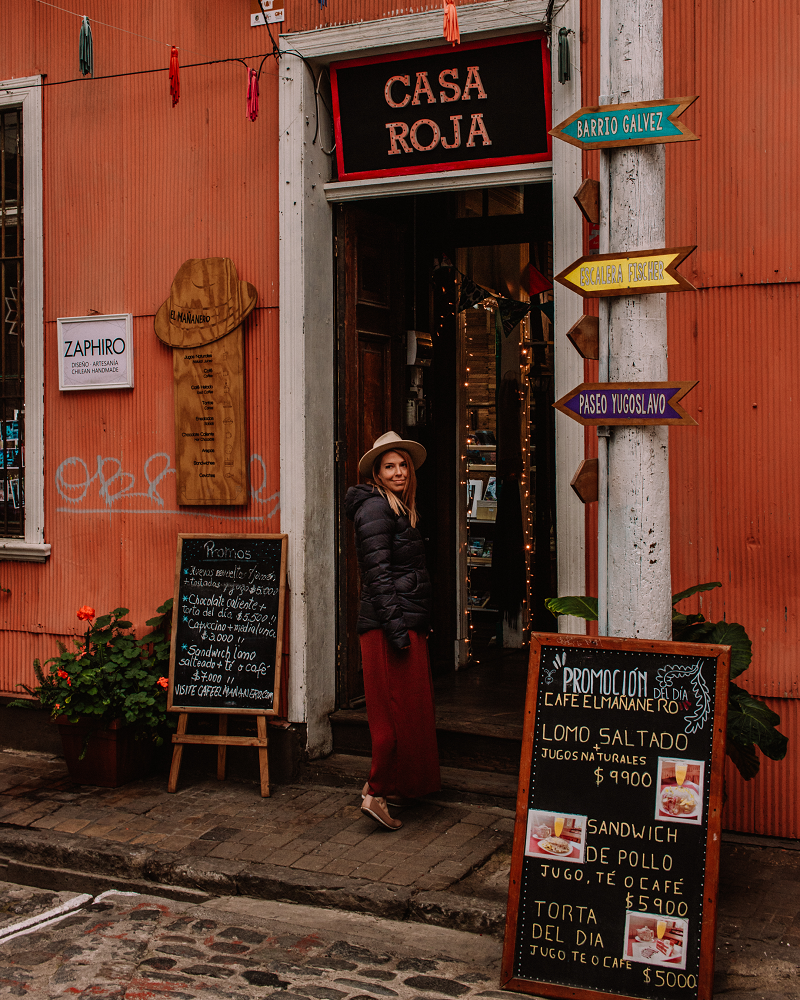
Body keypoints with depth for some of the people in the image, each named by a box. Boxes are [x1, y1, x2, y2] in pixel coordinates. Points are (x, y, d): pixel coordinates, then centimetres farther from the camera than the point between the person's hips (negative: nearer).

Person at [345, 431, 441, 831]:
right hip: (390, 624, -10)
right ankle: (376, 793, -2)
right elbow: (378, 572, -18)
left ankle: (392, 787, 23)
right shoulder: (374, 507, -10)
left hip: (408, 624, 10)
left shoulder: (400, 509, 20)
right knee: (400, 711, -8)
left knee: (408, 709, 14)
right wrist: (396, 626, -22)